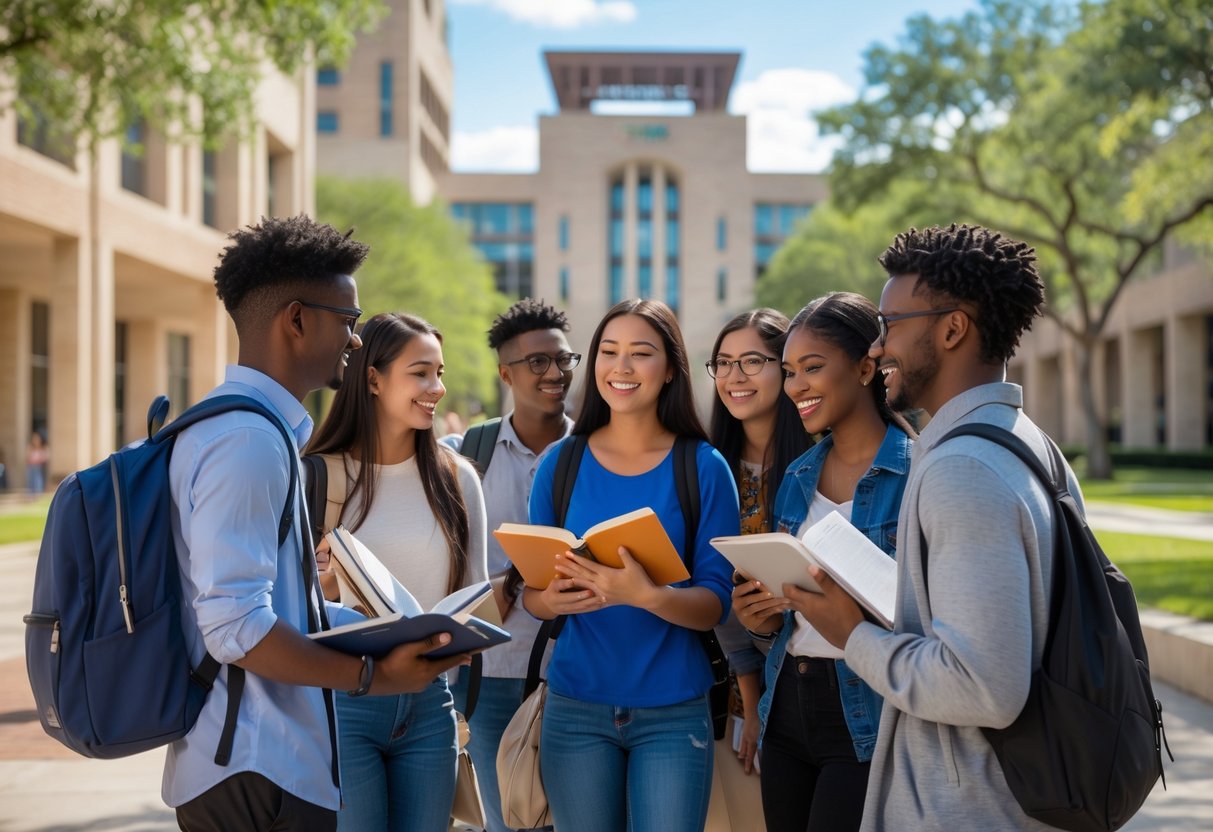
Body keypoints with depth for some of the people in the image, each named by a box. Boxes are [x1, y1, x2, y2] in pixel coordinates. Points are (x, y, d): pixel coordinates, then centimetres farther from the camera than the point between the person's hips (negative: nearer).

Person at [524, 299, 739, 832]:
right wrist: (552, 598, -17)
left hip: (673, 712, -2)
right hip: (576, 708, 2)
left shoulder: (704, 467, -4)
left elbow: (715, 604, -7)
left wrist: (644, 594, -27)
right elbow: (530, 593, 6)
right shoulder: (560, 463, 2)